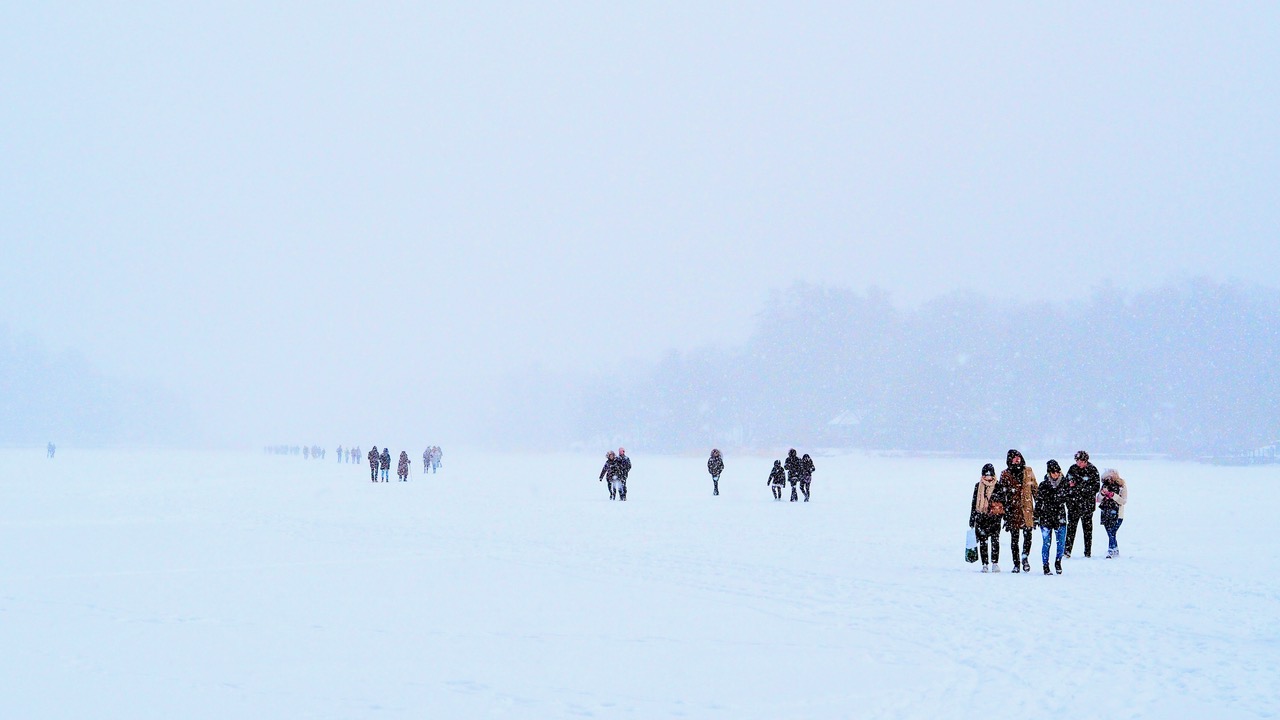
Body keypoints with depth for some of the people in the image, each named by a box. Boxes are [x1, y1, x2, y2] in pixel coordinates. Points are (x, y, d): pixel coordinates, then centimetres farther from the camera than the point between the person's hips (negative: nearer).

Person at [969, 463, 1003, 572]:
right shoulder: (978, 486, 9)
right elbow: (974, 503, 14)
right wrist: (972, 519, 13)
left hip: (994, 517, -2)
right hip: (981, 517, 2)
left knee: (995, 539, -9)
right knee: (982, 541, 2)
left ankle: (995, 563, -3)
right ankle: (984, 564, 7)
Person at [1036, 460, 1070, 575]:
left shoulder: (1063, 484, 5)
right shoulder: (1043, 485, -2)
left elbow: (1069, 499, 18)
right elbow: (1038, 503, 0)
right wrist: (1036, 518, -1)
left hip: (1060, 518, 2)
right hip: (1046, 518, -2)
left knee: (1062, 543, 0)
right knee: (1046, 543, 1)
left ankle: (1058, 562, 23)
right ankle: (1046, 566, 12)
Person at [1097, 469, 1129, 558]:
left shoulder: (1122, 486, -4)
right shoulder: (1105, 485, 8)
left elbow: (1124, 501, -9)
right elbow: (1099, 499, 10)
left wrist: (1113, 495, -20)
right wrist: (1102, 494, -12)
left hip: (1117, 515, -5)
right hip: (1106, 513, 5)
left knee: (1112, 533, -13)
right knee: (1110, 533, 8)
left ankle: (1110, 551, -11)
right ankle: (1116, 551, 20)